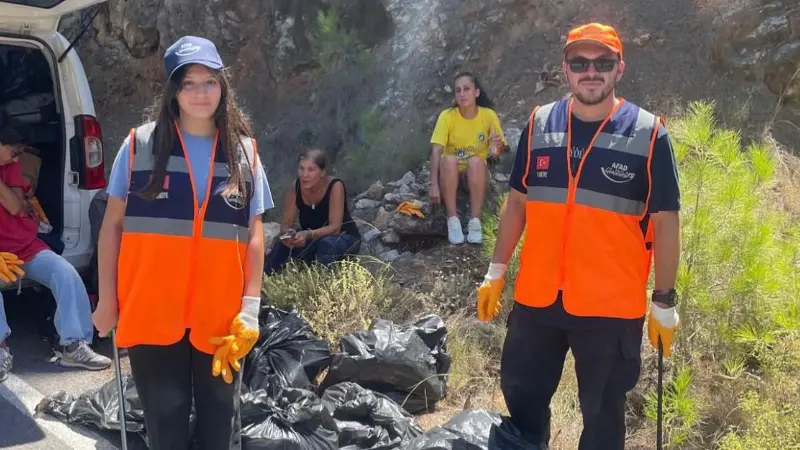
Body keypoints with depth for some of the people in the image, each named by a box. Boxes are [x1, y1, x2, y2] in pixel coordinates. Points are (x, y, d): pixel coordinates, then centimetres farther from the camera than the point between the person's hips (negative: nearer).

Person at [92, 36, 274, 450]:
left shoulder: (244, 152, 3)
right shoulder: (140, 144, -1)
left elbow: (254, 233, 5)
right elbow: (112, 224, 2)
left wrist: (251, 305, -1)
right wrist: (107, 299, 0)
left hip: (221, 316, 2)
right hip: (152, 311, -1)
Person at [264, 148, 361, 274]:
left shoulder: (335, 186, -26)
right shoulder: (295, 187, -13)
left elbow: (335, 227, -31)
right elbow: (286, 223, -13)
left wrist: (309, 235, -49)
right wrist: (287, 233, -39)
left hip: (344, 238, -4)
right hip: (312, 241, 4)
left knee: (327, 243, -37)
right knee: (282, 244, -23)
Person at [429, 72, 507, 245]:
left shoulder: (489, 115, -9)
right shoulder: (447, 116, -13)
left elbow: (498, 150, -1)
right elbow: (436, 151, -21)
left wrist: (498, 145, -27)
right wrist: (434, 185, -33)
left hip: (476, 174, 0)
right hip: (451, 173, 0)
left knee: (475, 161, -33)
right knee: (449, 159, -33)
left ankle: (475, 221, -28)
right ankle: (453, 220, -29)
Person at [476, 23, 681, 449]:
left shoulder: (649, 134, -7)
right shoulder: (538, 125, 2)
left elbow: (666, 222, -5)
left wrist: (664, 302, -4)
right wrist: (496, 272, 9)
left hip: (613, 306, -3)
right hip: (536, 298, 3)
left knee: (602, 412, 13)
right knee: (521, 396, 17)